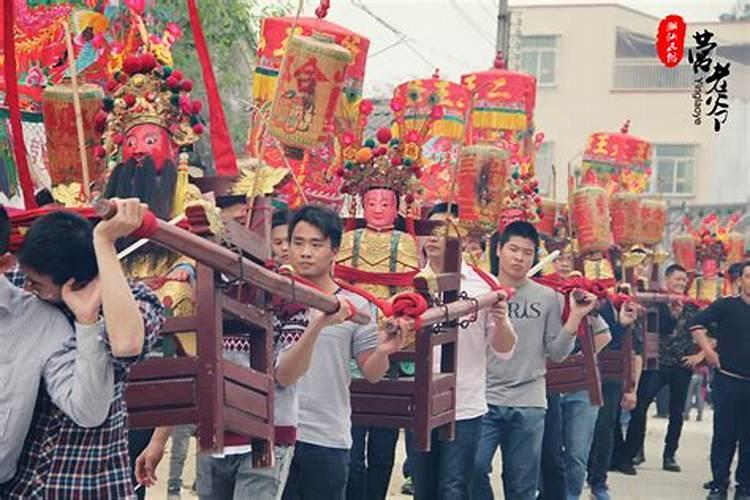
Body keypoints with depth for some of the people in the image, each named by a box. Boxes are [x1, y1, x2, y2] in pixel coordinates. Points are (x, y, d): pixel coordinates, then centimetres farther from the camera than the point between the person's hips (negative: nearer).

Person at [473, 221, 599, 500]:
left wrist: (576, 317, -9)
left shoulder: (547, 298, 3)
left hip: (529, 404, 1)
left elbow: (557, 354, 1)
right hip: (484, 399, -1)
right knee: (473, 469, -11)